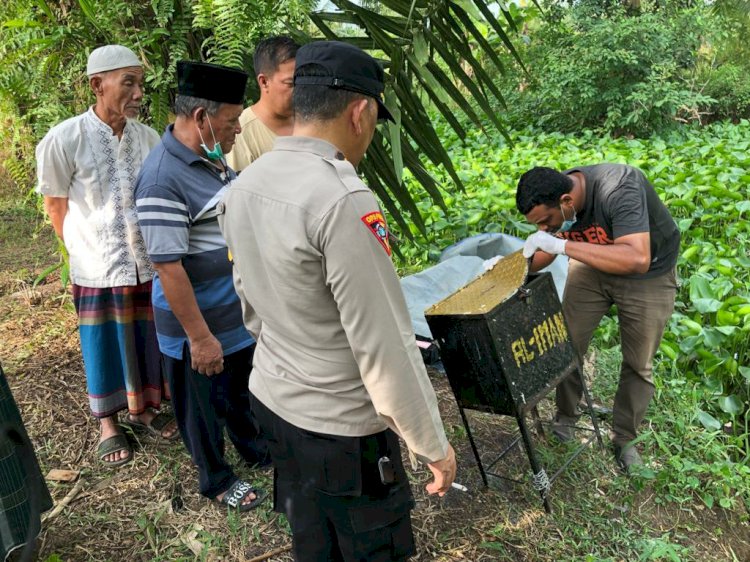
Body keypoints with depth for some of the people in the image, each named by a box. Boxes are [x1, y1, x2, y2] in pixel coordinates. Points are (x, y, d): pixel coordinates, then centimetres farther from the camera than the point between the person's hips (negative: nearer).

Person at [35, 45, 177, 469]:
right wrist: (84, 248, 8)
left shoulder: (149, 137, -5)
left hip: (149, 262, 3)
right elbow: (55, 201, 0)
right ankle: (109, 422, 33)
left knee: (148, 340, 15)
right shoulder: (64, 139, -14)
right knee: (105, 346, 12)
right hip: (99, 267, -3)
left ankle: (143, 408, 38)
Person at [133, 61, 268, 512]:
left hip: (239, 312, 9)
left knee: (242, 388, 27)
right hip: (200, 320, -9)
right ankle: (217, 479, 35)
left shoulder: (213, 157, 3)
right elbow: (168, 268, -27)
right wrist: (199, 336, -23)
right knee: (204, 403, 14)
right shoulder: (163, 179, -27)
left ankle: (252, 446, 50)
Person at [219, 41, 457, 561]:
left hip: (271, 402, 8)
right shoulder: (344, 200, -26)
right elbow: (384, 346, -24)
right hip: (341, 430, -7)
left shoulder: (244, 186, 0)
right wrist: (433, 445, -11)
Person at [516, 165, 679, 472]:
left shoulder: (618, 190, -39)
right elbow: (547, 248, 0)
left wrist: (563, 244, -50)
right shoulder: (552, 199, -19)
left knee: (638, 365, 5)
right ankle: (566, 416, 27)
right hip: (593, 267, 5)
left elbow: (637, 260, -49)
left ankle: (624, 439, 25)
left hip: (648, 275, -4)